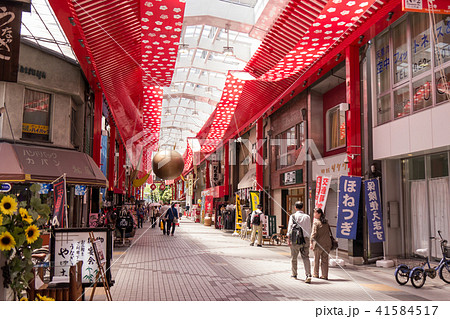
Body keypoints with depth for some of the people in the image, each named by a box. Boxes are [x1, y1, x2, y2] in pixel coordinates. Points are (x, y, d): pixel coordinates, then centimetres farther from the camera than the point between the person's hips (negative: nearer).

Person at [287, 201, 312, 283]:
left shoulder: (293, 216, -4)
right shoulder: (307, 217, 4)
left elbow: (290, 228, -8)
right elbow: (309, 229, 7)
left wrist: (288, 239, -6)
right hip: (305, 238, 2)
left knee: (293, 258, 13)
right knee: (306, 257, 4)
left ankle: (294, 275, 25)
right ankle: (308, 275, -10)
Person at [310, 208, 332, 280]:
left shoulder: (316, 222, -8)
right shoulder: (326, 222, 11)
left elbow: (314, 233, -15)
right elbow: (329, 232, 15)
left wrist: (311, 243, -13)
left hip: (319, 243, -5)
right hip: (327, 243, 5)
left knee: (316, 259, 10)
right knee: (325, 260, 9)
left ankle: (316, 274, 18)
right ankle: (324, 276, 10)